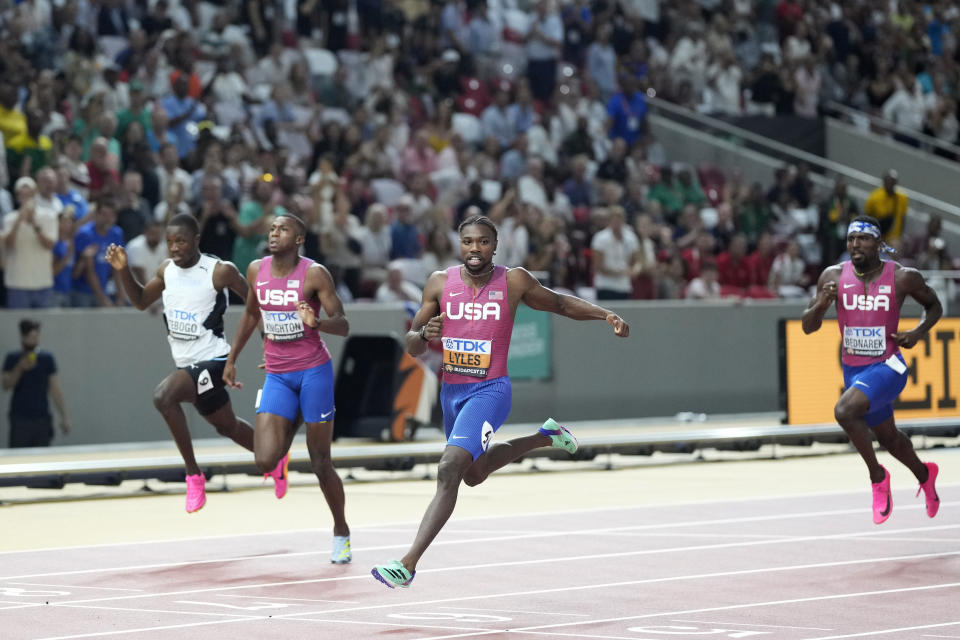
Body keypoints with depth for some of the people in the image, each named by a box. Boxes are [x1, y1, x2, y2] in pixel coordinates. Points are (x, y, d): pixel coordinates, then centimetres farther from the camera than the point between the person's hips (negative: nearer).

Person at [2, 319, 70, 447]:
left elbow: (55, 389, 7)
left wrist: (64, 417, 2)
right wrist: (20, 368, -20)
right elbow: (6, 385, -4)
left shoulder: (46, 358, 8)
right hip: (20, 418, -1)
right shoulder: (12, 358, 5)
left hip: (42, 418, 2)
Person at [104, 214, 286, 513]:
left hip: (212, 360, -8)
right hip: (187, 362, 8)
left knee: (163, 396, -29)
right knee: (226, 425, 23)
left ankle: (194, 475, -18)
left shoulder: (220, 271, -16)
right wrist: (123, 271, 3)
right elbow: (141, 301, 18)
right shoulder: (166, 270, 2)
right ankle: (274, 460, 49)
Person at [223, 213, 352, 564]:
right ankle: (290, 428, 22)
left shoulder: (314, 274, -11)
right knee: (265, 461, -13)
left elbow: (343, 326, -12)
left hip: (314, 371, -4)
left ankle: (341, 533, 20)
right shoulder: (257, 270, 3)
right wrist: (231, 358, 22)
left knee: (320, 462, 0)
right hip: (277, 375, 4)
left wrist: (316, 322, -33)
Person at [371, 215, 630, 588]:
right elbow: (412, 347, 2)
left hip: (489, 390, -6)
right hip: (451, 390, 6)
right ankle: (545, 437, 50)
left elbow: (559, 304, 9)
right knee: (474, 475, 26)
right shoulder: (440, 283, -3)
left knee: (449, 469, -22)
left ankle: (408, 564, -26)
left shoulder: (513, 281, -9)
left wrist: (604, 314, -5)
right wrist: (425, 334, -21)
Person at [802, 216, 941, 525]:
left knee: (845, 410, -29)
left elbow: (934, 306, 7)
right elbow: (808, 327, -3)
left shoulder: (903, 277, -12)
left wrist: (918, 331, -12)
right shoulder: (834, 276, -6)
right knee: (888, 437, 21)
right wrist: (821, 304, -24)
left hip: (887, 367, -5)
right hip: (852, 369, 5)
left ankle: (878, 476, -9)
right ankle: (924, 474, 52)